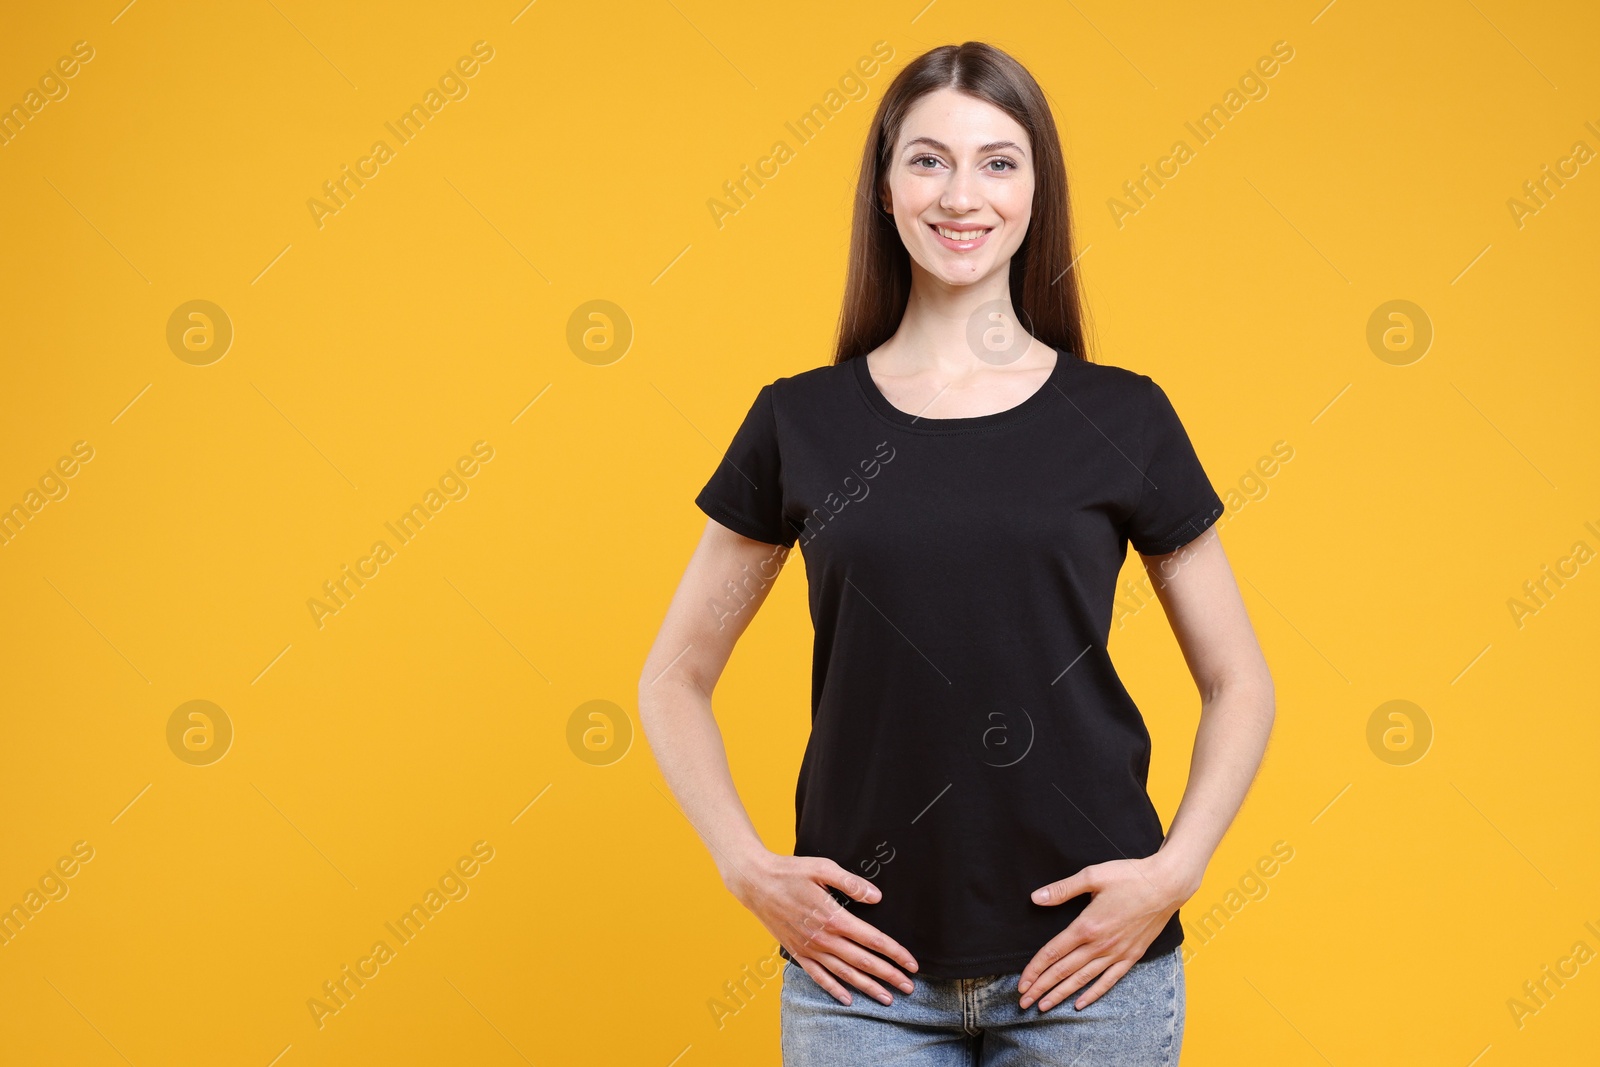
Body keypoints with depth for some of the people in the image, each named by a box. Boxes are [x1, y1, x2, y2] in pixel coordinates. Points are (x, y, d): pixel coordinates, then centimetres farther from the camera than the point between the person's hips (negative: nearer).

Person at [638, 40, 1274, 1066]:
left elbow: (1240, 685, 8)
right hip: (864, 970, 1)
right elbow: (674, 680, 9)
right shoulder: (801, 422, 3)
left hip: (1084, 961, 0)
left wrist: (1174, 871, -5)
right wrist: (749, 867, -4)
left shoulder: (1124, 417, 2)